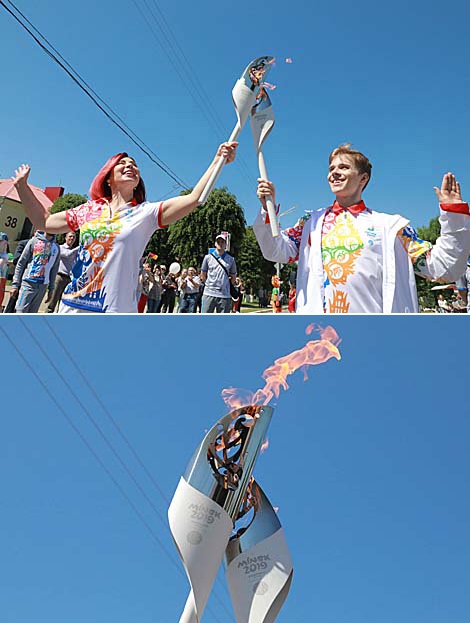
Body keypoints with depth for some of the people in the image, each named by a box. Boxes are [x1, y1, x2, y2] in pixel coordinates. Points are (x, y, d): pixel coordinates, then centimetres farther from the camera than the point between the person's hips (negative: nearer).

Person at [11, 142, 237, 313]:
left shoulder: (146, 213, 0)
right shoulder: (89, 210, 10)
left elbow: (193, 198, -11)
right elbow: (44, 221, 22)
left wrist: (218, 160, -17)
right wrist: (22, 186, 21)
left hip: (115, 308, -4)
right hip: (72, 304, 4)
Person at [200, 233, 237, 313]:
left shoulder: (231, 259, 8)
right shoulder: (208, 257, 7)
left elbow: (233, 277, 16)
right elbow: (202, 275, 12)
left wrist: (225, 285, 6)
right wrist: (209, 285, 7)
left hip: (225, 295, 1)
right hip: (209, 294, -1)